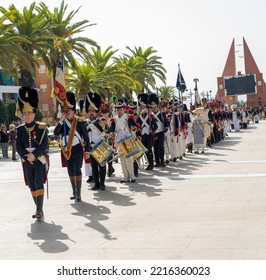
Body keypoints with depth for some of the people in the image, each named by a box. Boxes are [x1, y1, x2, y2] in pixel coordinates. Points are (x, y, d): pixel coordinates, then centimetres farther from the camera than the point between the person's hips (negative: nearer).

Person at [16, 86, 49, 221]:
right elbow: (18, 146, -2)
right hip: (27, 161, 4)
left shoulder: (42, 128, -4)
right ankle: (39, 210, 19)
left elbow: (44, 145, -11)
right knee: (32, 185, 8)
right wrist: (27, 156, -17)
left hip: (40, 159, -4)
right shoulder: (20, 129, 6)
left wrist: (34, 154, -22)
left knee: (39, 183, -14)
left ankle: (39, 210, -16)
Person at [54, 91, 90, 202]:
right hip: (66, 150, 5)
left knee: (77, 170, -11)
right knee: (70, 171, 12)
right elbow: (56, 133, -7)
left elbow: (86, 137, -4)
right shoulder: (63, 121, 5)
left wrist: (87, 151, -7)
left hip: (77, 149, -5)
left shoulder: (80, 121, -6)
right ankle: (74, 192, 23)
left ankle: (79, 194, -7)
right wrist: (61, 121, -16)